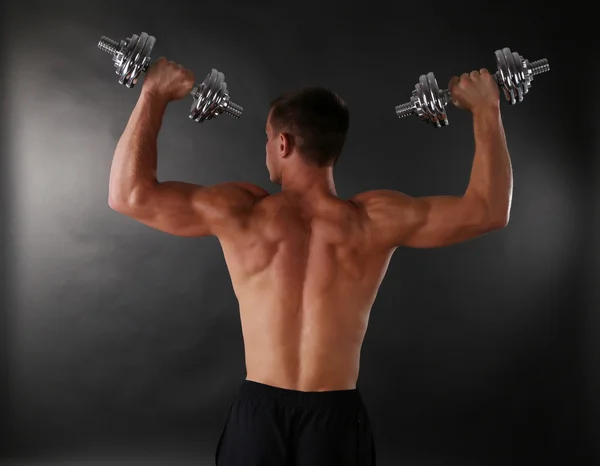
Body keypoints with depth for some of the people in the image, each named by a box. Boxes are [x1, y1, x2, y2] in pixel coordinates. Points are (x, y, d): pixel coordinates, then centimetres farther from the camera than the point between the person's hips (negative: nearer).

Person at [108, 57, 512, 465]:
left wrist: (153, 96, -1)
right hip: (337, 418, 0)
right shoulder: (373, 222, -11)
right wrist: (486, 109, 1)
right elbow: (489, 210, -7)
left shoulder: (243, 214, -11)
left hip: (258, 414, 0)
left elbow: (130, 194, -9)